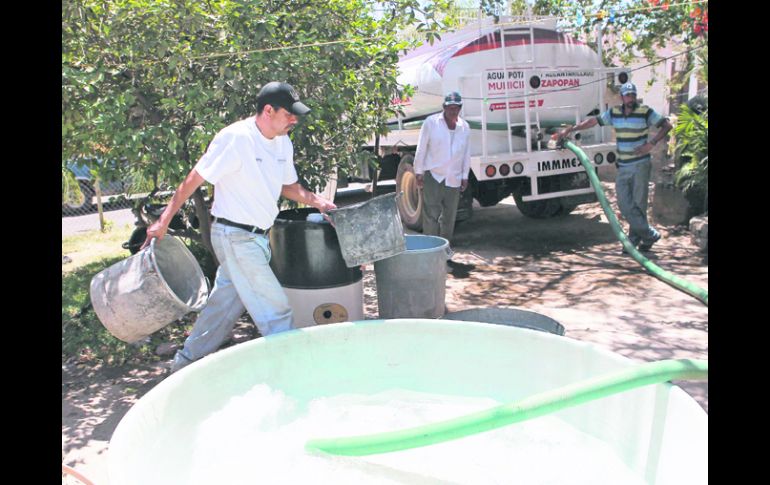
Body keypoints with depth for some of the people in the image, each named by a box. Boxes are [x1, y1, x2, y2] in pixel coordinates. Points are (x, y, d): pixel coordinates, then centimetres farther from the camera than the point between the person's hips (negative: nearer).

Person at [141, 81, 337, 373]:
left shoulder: (283, 143, 6)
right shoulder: (235, 138, -18)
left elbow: (287, 185, 20)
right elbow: (195, 179, -14)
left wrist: (315, 201, 3)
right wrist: (164, 221, -12)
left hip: (256, 237, 9)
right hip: (236, 236, -9)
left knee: (227, 302, 18)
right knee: (275, 308, -4)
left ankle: (187, 361, 33)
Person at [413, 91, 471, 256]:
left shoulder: (465, 127, 7)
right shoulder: (431, 122, -4)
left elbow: (466, 154, 12)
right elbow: (421, 149, -2)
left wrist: (465, 176, 11)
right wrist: (419, 172, -4)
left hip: (454, 178, 4)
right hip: (432, 176, -4)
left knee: (449, 215, 10)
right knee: (431, 214, -9)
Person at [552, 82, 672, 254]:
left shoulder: (645, 112, -4)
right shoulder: (614, 113, 6)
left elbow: (667, 125, -2)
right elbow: (593, 121, 11)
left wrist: (652, 143, -14)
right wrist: (569, 130, 7)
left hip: (641, 164, -4)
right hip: (623, 166, 4)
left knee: (638, 203, -1)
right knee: (624, 203, -1)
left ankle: (634, 239, 10)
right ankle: (650, 234, 10)